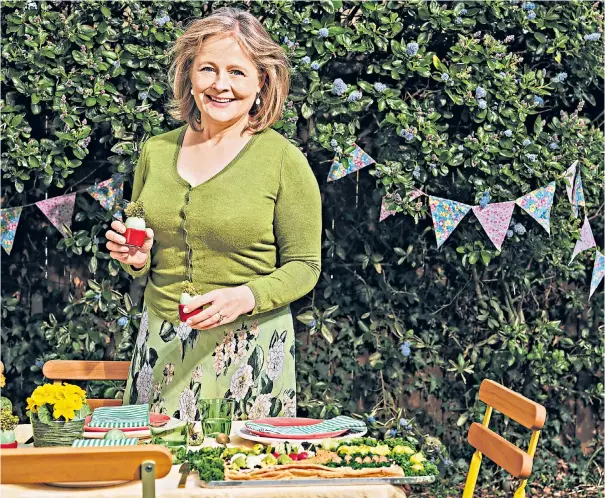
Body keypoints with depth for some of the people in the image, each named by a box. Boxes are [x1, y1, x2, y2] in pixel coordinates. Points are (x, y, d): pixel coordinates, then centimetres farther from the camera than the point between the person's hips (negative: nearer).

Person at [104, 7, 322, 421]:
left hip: (249, 350, -3)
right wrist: (137, 258, -4)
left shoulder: (284, 160, -7)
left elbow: (304, 266, -4)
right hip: (162, 348, 4)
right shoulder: (157, 151, 6)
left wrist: (246, 298, -20)